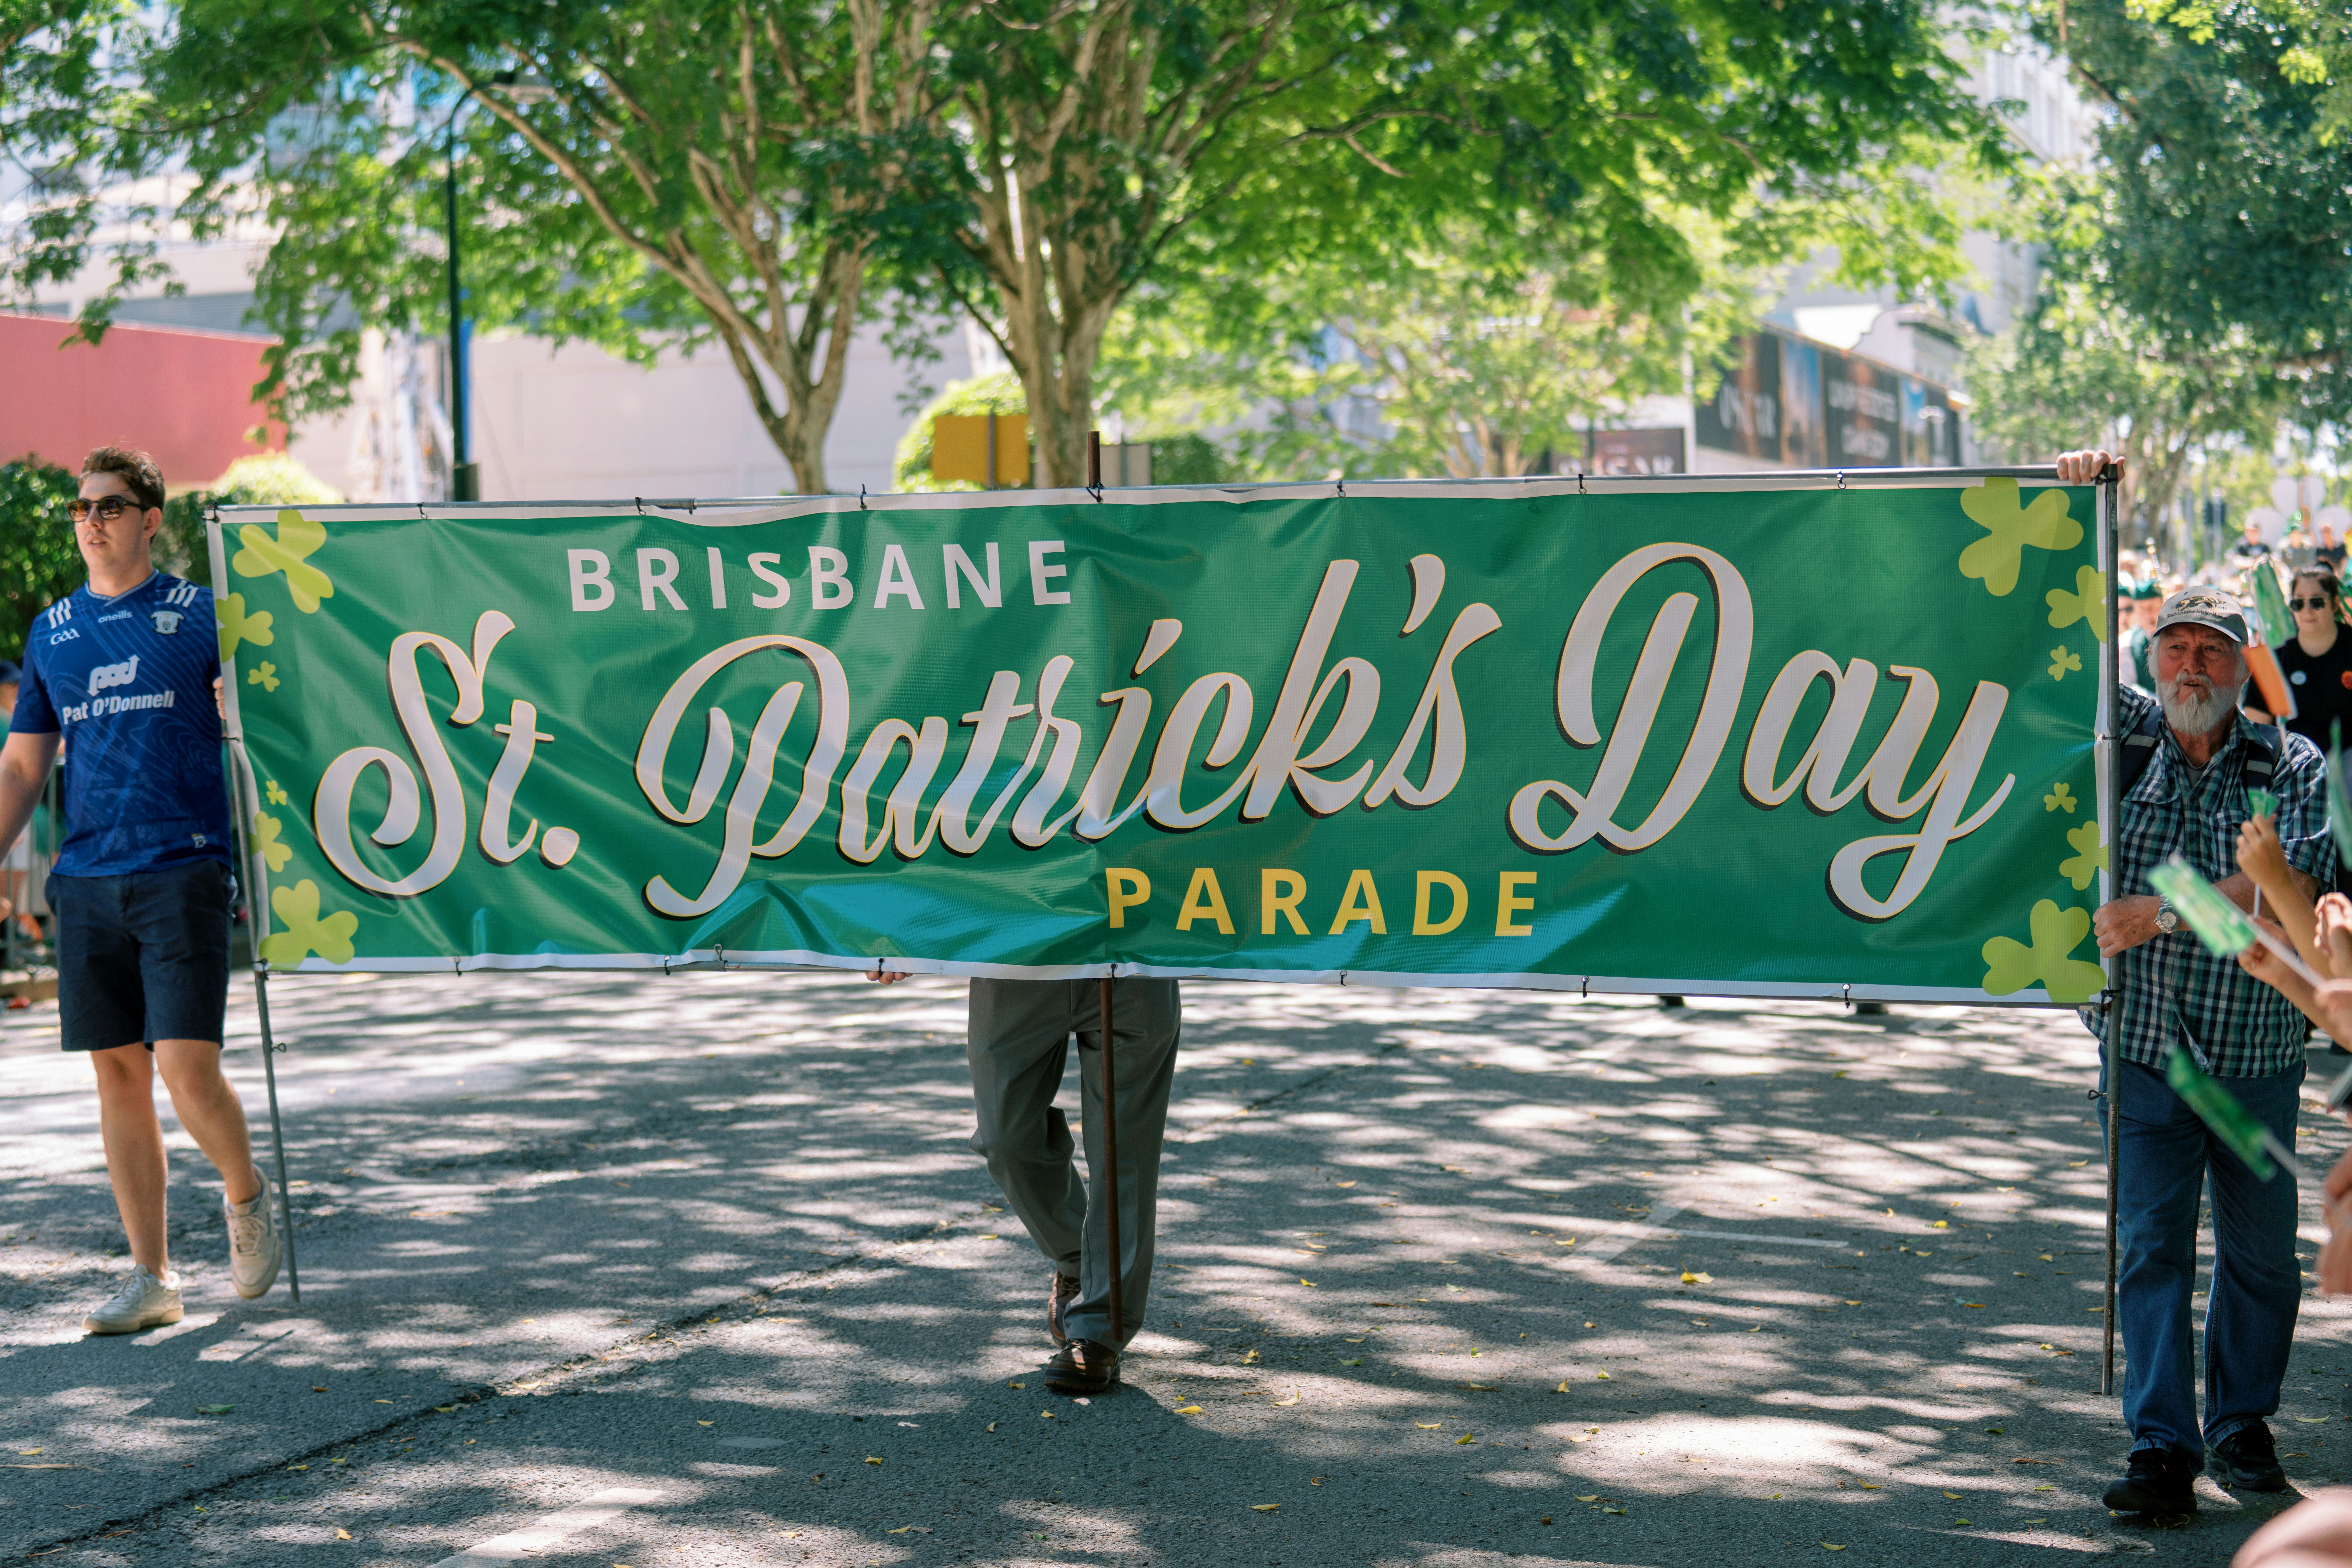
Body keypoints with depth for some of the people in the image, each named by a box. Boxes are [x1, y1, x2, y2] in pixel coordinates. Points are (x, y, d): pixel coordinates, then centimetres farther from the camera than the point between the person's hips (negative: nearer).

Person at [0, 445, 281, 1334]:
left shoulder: (200, 617, 2)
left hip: (184, 871, -4)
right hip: (87, 883, 4)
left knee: (187, 1069, -13)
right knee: (119, 1073, 5)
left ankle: (246, 1196, 18)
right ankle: (152, 1279, 13)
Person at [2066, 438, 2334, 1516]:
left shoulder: (2292, 767, 0)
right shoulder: (2130, 737, 5)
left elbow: (2289, 883, -15)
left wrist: (2164, 912, -20)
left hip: (2256, 1050, 0)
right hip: (2145, 1042, 1)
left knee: (2260, 1249, 9)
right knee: (2152, 1247, -3)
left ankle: (2243, 1426, 25)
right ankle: (2163, 1451, -3)